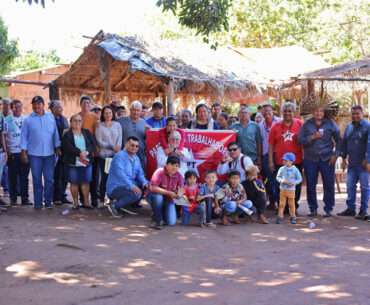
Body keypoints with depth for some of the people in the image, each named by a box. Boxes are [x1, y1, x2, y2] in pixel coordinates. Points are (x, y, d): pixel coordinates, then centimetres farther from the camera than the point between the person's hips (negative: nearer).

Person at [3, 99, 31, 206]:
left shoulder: (26, 119, 9)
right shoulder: (7, 120, 1)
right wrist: (7, 151, -8)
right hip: (13, 152, -2)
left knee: (24, 176, 3)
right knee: (13, 177, 4)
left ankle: (25, 198, 8)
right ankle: (13, 198, 13)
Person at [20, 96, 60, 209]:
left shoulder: (51, 117, 7)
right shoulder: (28, 119, 3)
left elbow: (56, 134, 11)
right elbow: (24, 136, 3)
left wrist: (57, 148, 7)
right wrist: (24, 153, -2)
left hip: (49, 154, 1)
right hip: (34, 154, -1)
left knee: (49, 179, 1)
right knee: (37, 180, 4)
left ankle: (48, 202, 11)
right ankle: (38, 203, 11)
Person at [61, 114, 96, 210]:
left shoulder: (87, 132, 11)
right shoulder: (67, 134, 0)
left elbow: (93, 144, 1)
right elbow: (68, 147, -14)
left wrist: (86, 152, -17)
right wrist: (80, 152, -21)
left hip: (86, 162, 3)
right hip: (72, 163, -3)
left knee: (86, 182, 5)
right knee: (74, 183, 3)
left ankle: (86, 202, 14)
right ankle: (75, 202, 13)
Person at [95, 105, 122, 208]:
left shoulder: (117, 125, 14)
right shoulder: (99, 126, 5)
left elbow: (120, 139, 8)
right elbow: (99, 141, -3)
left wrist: (118, 148, -9)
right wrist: (112, 147, -10)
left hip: (116, 155, 2)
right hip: (104, 155, -2)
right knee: (104, 177, -5)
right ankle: (101, 200, 3)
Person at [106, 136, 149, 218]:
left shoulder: (136, 158, 14)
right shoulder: (119, 156, -14)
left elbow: (140, 173, 9)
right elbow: (120, 174, -26)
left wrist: (144, 182, -14)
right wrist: (132, 186, -37)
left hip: (129, 186, 9)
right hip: (115, 187, -9)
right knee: (136, 194, -31)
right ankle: (114, 206, -10)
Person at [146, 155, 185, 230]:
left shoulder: (179, 176, -6)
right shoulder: (159, 172, -20)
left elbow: (180, 190, -7)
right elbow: (152, 188, -28)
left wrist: (178, 193, -34)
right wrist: (169, 193, -34)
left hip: (168, 199, 3)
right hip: (152, 195, -3)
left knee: (172, 222, -14)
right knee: (158, 197, -41)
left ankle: (162, 212, 23)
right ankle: (158, 221, -17)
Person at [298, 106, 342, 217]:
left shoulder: (330, 123, 4)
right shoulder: (306, 124, 4)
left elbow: (339, 139, 8)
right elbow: (300, 140, -1)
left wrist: (336, 154, -1)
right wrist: (312, 137, -14)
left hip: (327, 159, 0)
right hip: (310, 159, 1)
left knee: (329, 185, 0)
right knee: (310, 185, 4)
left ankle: (328, 209, 12)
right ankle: (313, 208, 17)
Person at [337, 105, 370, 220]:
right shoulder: (349, 127, 12)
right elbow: (344, 143, 19)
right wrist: (344, 158, 15)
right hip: (352, 163, 6)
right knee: (350, 185, 9)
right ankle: (351, 208, 19)